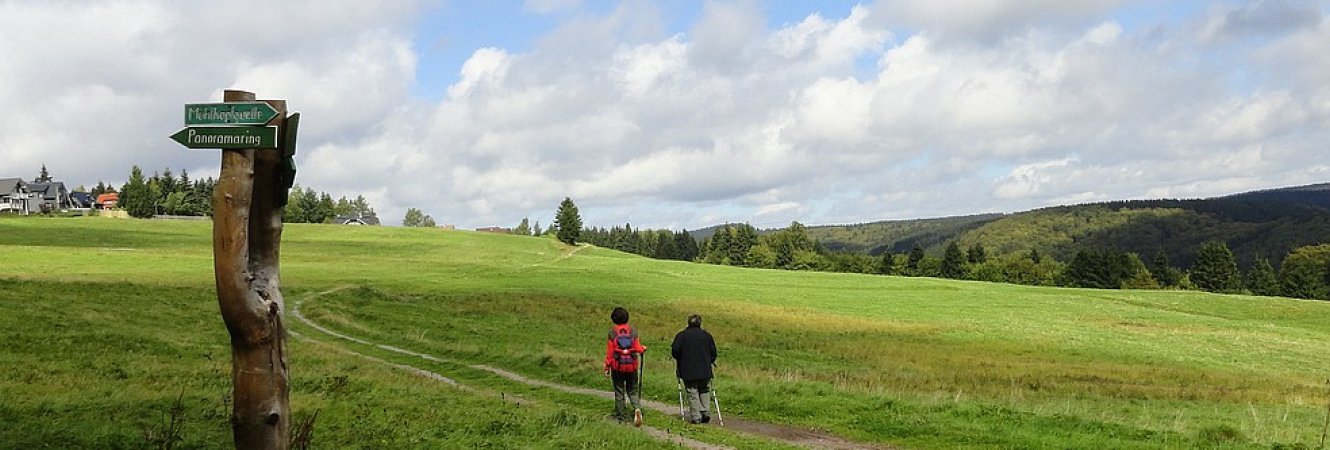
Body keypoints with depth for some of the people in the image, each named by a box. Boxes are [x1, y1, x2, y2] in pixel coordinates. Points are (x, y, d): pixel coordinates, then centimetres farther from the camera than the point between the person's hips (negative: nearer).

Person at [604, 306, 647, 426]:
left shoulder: (612, 332, -8)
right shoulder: (633, 331, -3)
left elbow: (609, 351, -6)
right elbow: (638, 349, -3)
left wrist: (607, 367, 2)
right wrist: (643, 348, 21)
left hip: (617, 366, -1)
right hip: (632, 366, 1)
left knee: (619, 391, 10)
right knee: (632, 390, 12)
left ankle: (619, 415, 15)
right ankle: (637, 408, -13)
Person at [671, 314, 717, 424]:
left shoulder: (681, 335, -1)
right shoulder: (707, 335, 7)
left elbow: (675, 350, -7)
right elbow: (713, 352, 8)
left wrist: (679, 360, 11)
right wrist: (710, 361, 24)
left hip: (688, 371, -2)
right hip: (704, 370, 2)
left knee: (692, 393, 1)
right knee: (704, 392, 17)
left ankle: (695, 417, -2)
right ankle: (705, 412, 4)